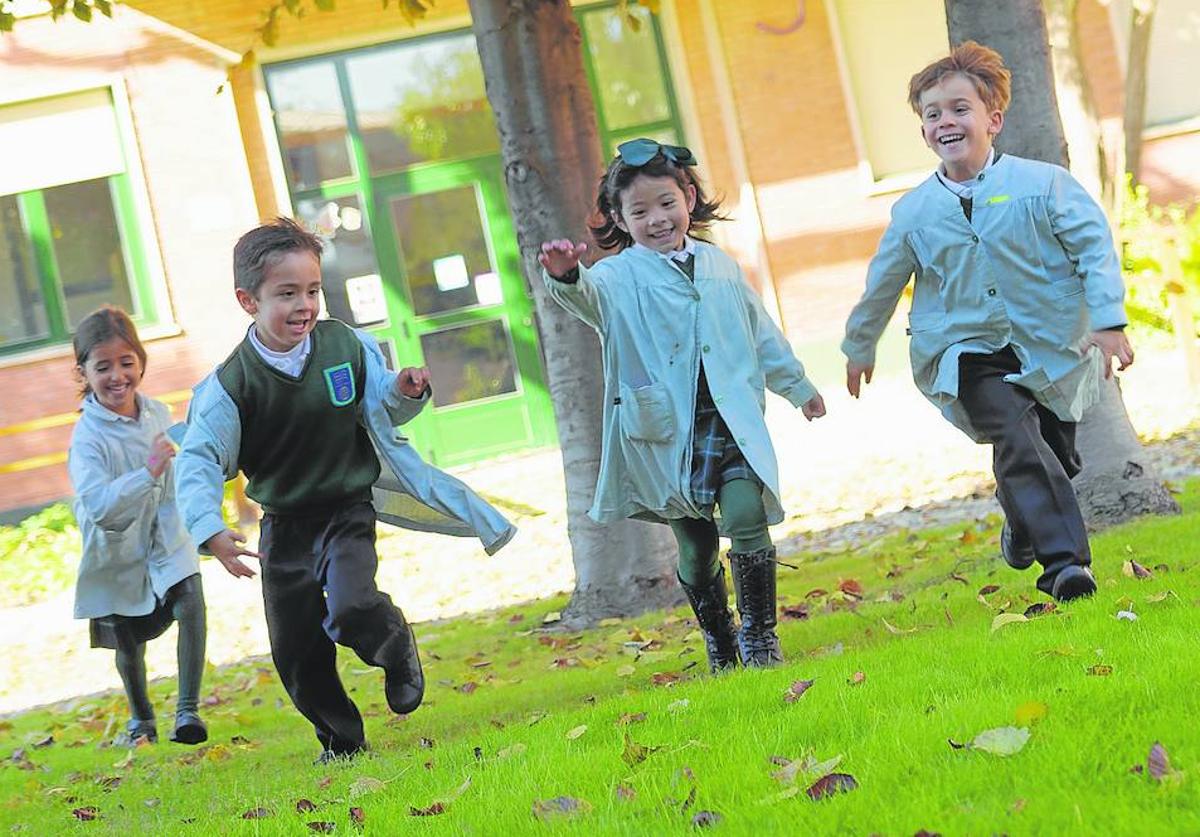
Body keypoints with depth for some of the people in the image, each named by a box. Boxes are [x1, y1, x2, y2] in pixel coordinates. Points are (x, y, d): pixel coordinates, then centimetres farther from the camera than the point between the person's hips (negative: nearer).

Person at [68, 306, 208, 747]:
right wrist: (147, 473, -49)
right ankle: (141, 720, 39)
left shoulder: (159, 413, -7)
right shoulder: (88, 437, -26)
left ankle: (188, 710, -9)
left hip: (169, 542, 3)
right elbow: (98, 506, -40)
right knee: (129, 644, 12)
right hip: (119, 554, -3)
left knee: (191, 605, -20)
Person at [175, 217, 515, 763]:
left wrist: (403, 393, -16)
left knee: (350, 610, -25)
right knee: (296, 651, 4)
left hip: (348, 511, -1)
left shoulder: (346, 346, -10)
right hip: (284, 527, 1)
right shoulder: (231, 385, -17)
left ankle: (397, 649, 11)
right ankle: (342, 741, 27)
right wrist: (210, 529, -34)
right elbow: (198, 460, -19)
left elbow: (381, 411, 7)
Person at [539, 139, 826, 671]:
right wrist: (564, 276, -50)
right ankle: (720, 651, 25)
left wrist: (798, 386, 31)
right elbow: (588, 294, -27)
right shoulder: (621, 278, -3)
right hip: (664, 433, -2)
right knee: (696, 546, 7)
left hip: (731, 422, 2)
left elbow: (761, 333, 23)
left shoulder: (720, 267, 10)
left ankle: (760, 638, -4)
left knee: (746, 518, -18)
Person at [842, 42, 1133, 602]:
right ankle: (1064, 561, -27)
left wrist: (1107, 321, -15)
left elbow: (1094, 247, -4)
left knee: (1055, 453, 7)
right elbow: (882, 284, 17)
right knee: (1017, 440, -23)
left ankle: (1025, 529, 39)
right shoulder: (913, 212, 3)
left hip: (1049, 346, 1)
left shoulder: (1043, 184, -3)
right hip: (968, 353, -1)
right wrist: (859, 347, 28)